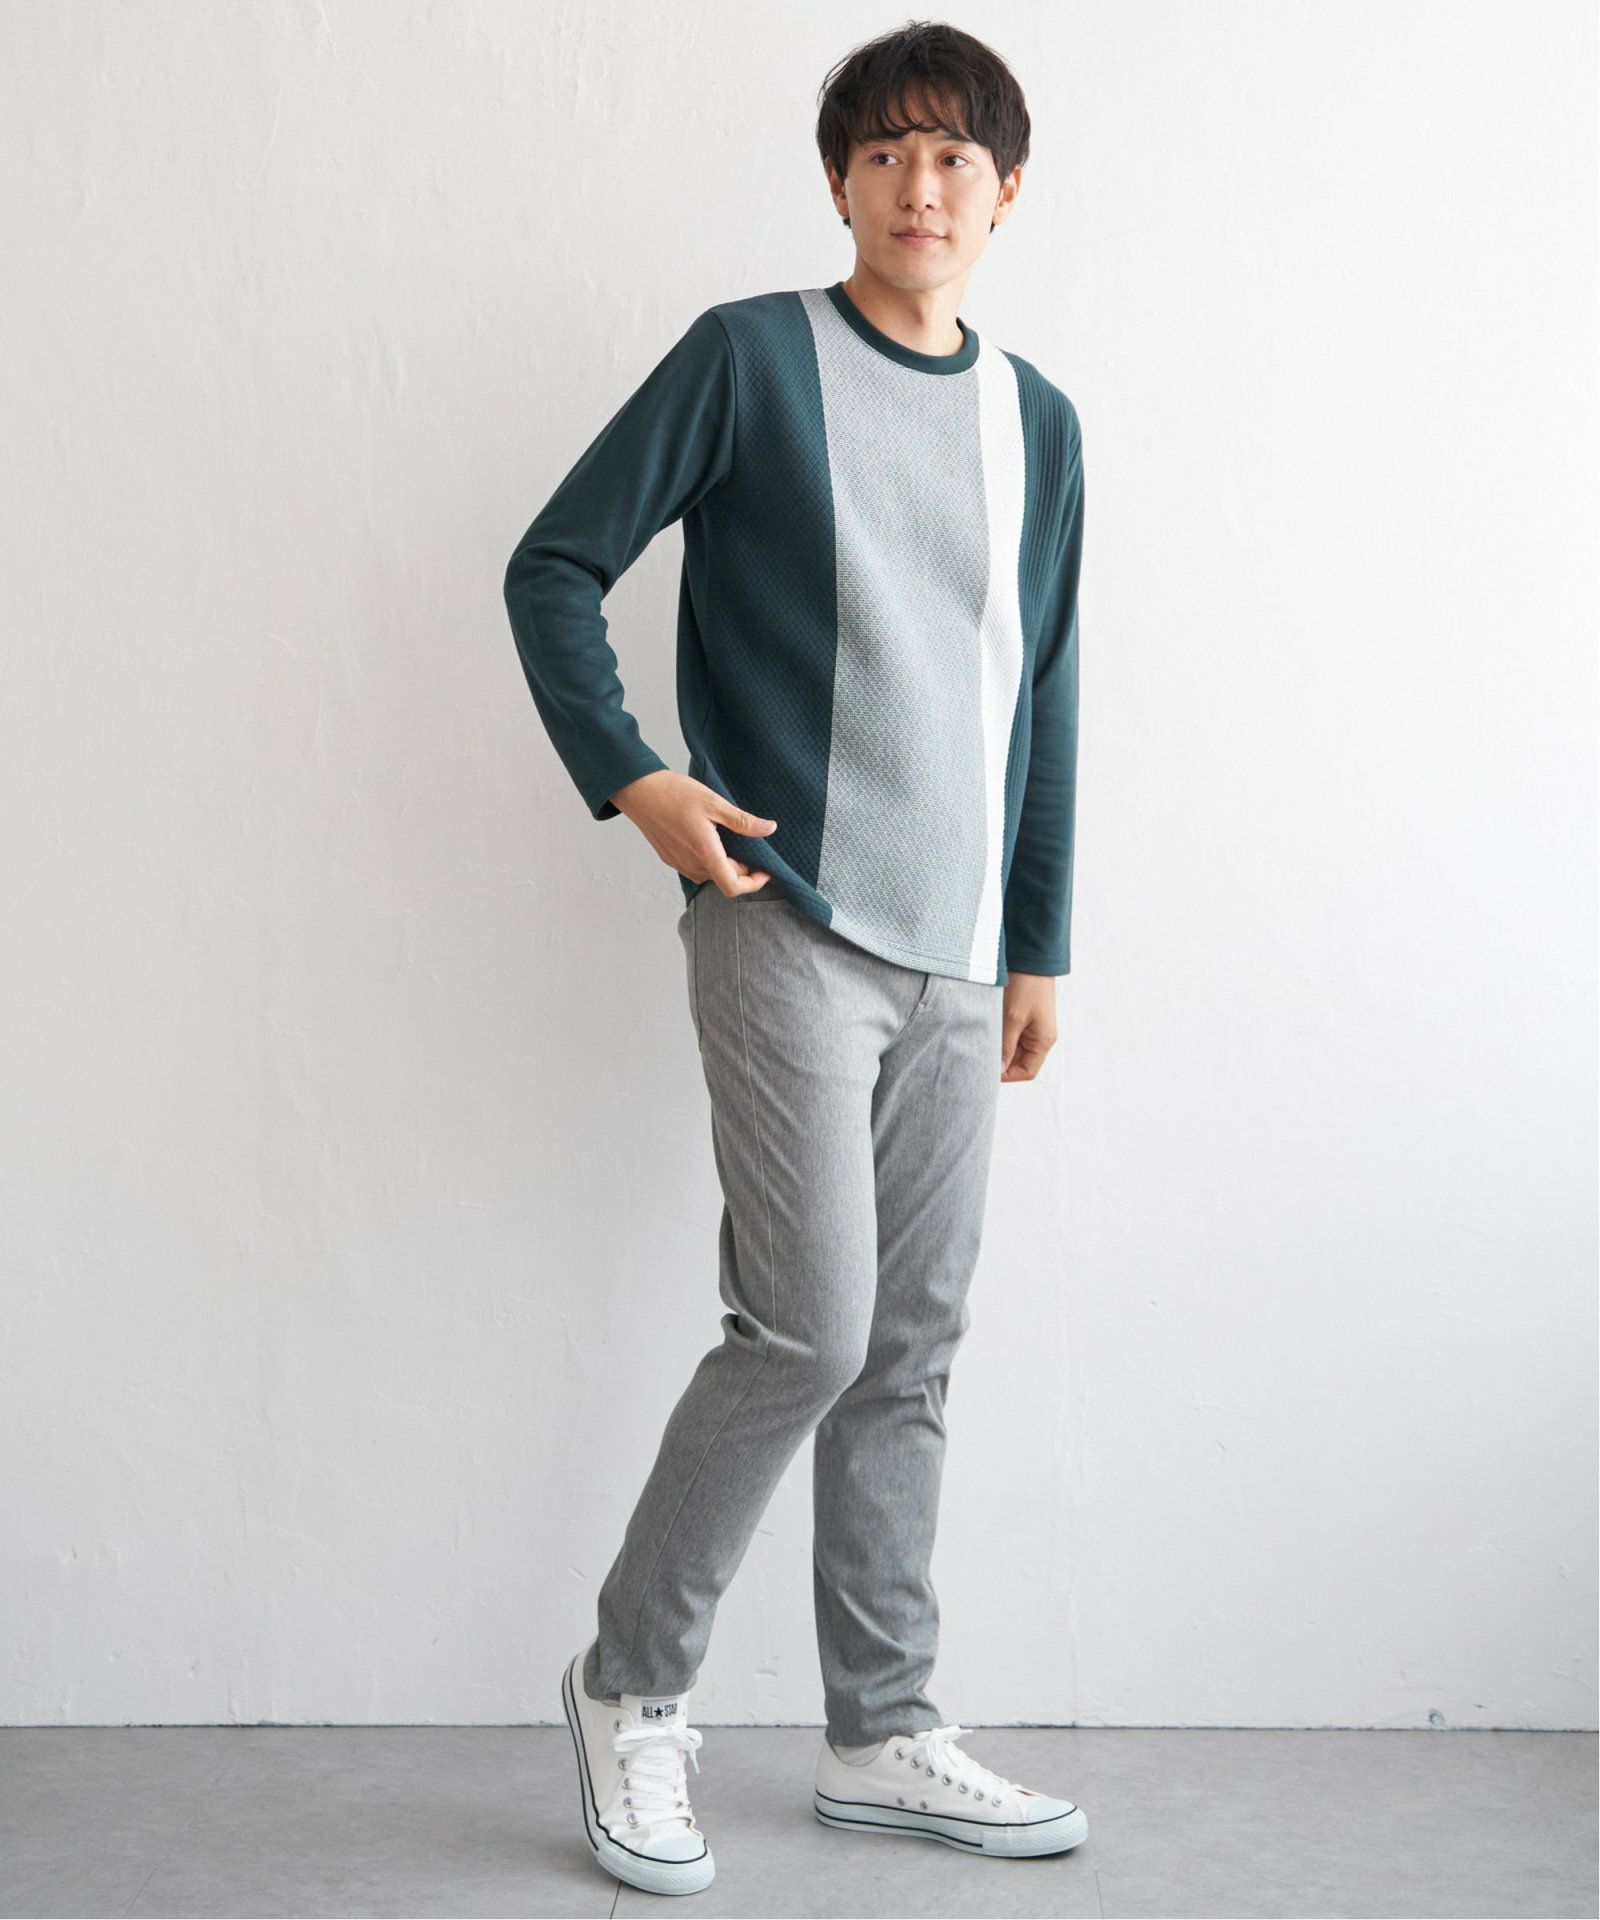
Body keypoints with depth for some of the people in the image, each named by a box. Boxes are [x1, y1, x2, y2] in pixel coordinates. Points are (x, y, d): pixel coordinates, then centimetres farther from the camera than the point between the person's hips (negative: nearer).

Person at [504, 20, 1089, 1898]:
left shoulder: (1037, 421, 13)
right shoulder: (750, 356, -2)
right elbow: (555, 566, 0)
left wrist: (1038, 938, 15)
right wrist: (630, 778, -12)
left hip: (956, 958, 6)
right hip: (789, 924, -5)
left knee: (910, 1346, 9)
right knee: (809, 1329, -10)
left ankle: (880, 1735, 21)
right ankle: (631, 1686, 11)